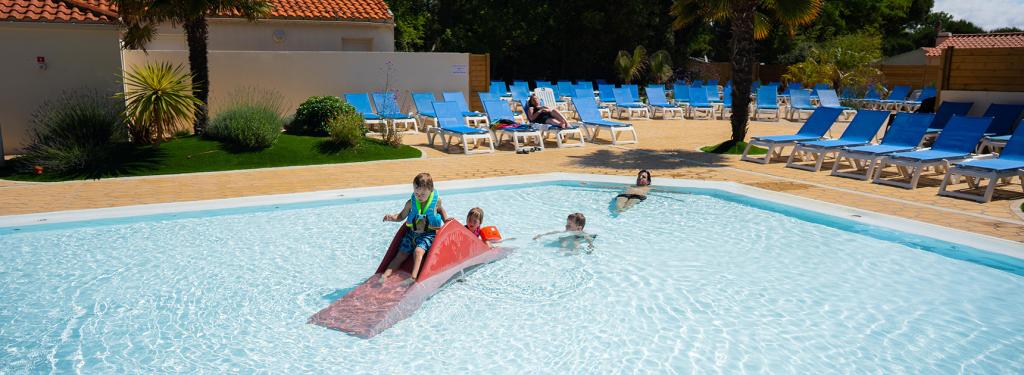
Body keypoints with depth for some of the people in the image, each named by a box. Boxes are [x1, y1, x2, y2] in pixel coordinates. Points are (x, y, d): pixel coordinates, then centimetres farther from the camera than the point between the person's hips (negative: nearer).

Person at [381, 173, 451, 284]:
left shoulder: (436, 200, -2)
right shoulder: (411, 203, 1)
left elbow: (440, 209, 22)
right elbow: (401, 216, 12)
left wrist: (445, 218, 6)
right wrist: (392, 217, -7)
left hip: (428, 234, -3)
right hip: (412, 233, 4)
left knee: (418, 251, -28)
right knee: (401, 254, -4)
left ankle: (413, 277, -39)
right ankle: (385, 275, -12)